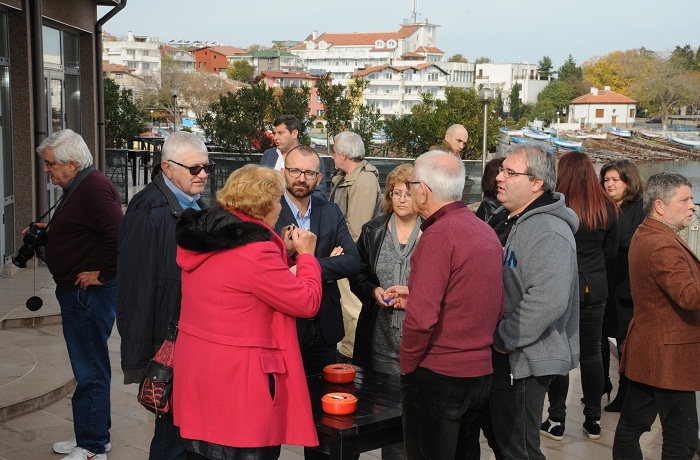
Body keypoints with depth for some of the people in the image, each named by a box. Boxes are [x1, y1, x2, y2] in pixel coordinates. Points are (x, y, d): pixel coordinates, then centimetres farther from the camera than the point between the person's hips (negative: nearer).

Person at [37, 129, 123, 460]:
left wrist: (102, 274, -21)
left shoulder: (94, 188, -20)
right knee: (88, 369, 18)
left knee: (90, 372, -1)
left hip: (90, 294, -11)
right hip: (77, 293, 11)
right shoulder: (78, 187, 14)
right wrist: (43, 234, 12)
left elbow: (119, 235, -30)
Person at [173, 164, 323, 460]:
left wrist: (284, 254, 9)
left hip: (198, 373, 9)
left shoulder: (203, 236, 5)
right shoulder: (256, 250, -22)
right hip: (239, 378, -8)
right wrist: (306, 255, 0)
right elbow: (307, 303, -15)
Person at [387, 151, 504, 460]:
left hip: (437, 376, -8)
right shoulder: (486, 232, 7)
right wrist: (413, 297, 14)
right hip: (479, 373, 8)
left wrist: (407, 364, -8)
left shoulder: (438, 235, -18)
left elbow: (422, 317, -25)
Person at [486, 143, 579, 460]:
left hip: (523, 361, -10)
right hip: (502, 353, 10)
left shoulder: (548, 232, -22)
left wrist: (503, 339, -22)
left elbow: (547, 301, -34)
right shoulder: (508, 220, 11)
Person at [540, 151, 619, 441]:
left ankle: (556, 421, 12)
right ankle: (593, 420, 21)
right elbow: (611, 254, 8)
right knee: (591, 353, 13)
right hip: (594, 291, 4)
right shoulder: (607, 208, -1)